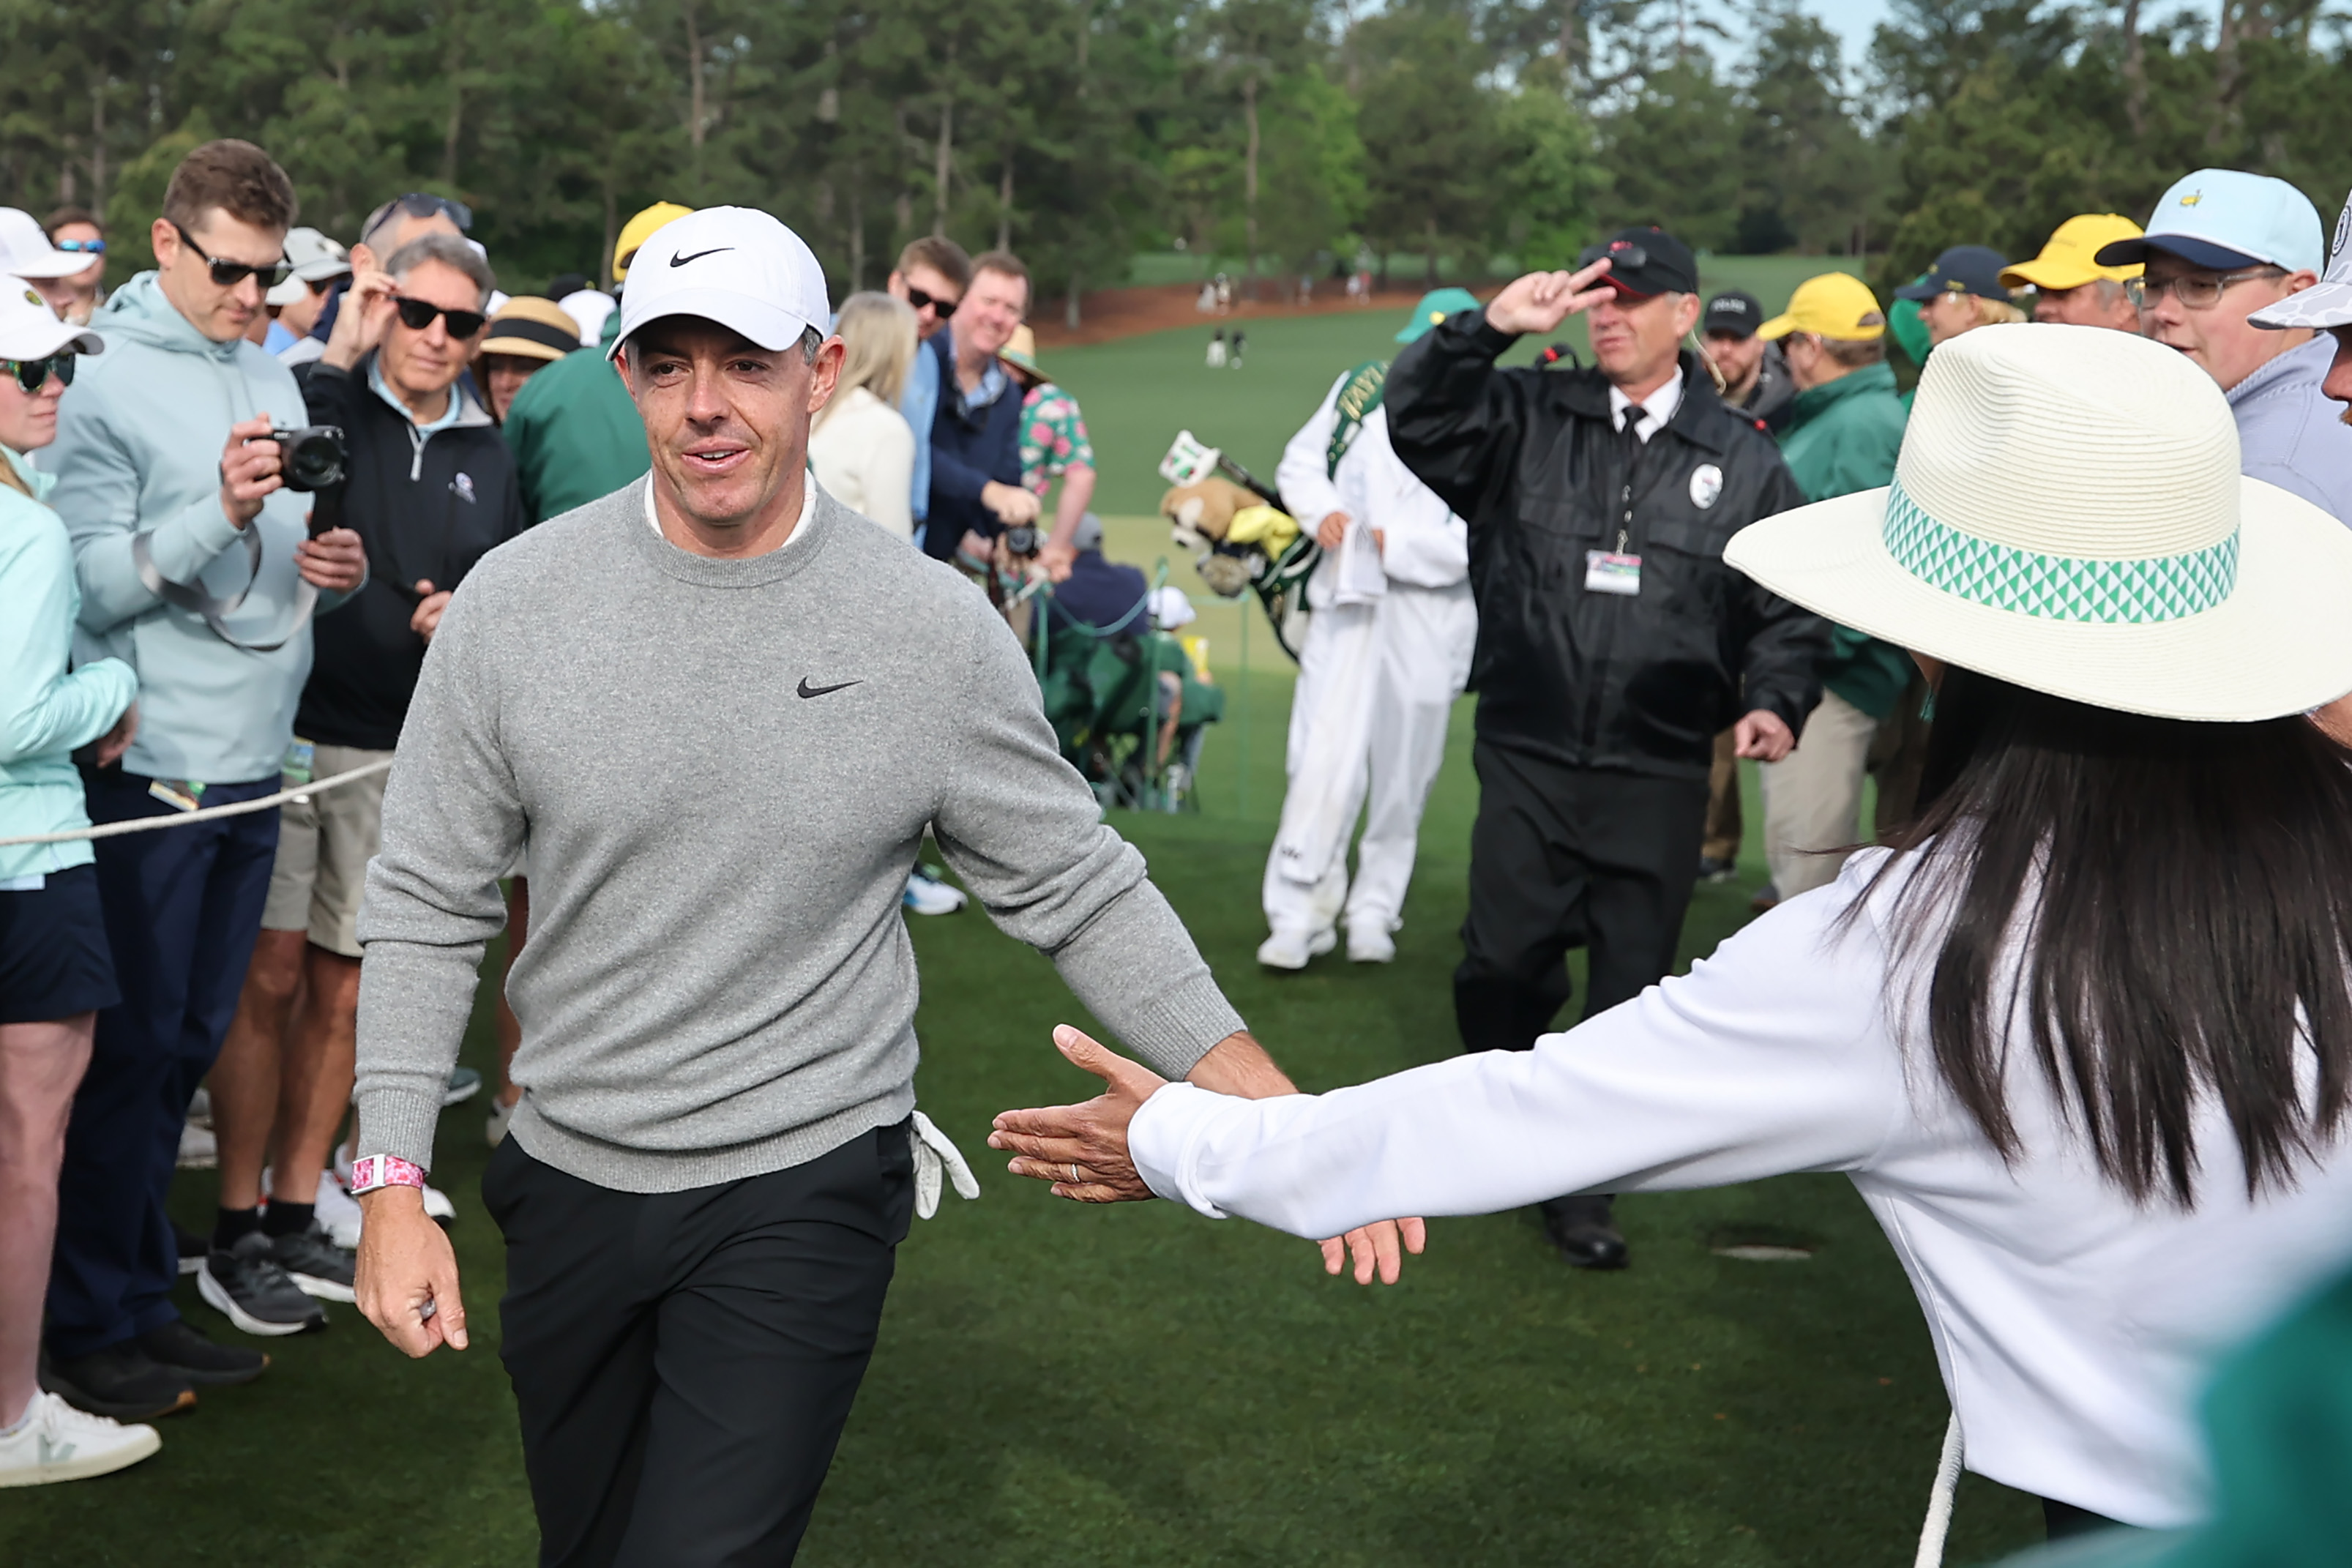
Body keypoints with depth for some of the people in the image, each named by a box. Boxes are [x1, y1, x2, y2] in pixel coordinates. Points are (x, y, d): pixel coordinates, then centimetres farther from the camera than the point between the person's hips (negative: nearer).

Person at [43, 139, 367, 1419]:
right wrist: (218, 514, -28)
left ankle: (141, 1297, 25)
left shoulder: (273, 380, 11)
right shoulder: (107, 383, -9)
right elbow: (90, 587, -16)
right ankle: (90, 1325, 12)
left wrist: (336, 570, -3)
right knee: (132, 1047, 0)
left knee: (192, 1039, 14)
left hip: (251, 760, 7)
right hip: (150, 767, -7)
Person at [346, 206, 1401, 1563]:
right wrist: (394, 1186, -7)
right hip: (571, 1182, 3)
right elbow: (428, 906, -2)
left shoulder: (935, 628, -11)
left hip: (806, 1193, -3)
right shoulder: (516, 602, -8)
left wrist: (1282, 1117, -13)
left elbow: (1080, 891, -4)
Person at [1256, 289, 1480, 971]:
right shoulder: (1363, 391, 4)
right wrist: (1323, 510, -6)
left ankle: (1374, 912, 22)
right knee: (1325, 757, -8)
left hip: (1430, 614, -1)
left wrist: (1397, 545, -16)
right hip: (1347, 600, 1)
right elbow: (1300, 462, 14)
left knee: (1403, 774, 8)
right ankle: (1300, 914, -4)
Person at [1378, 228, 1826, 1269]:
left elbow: (1786, 608, 11)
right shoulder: (1529, 420, 5)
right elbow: (1417, 417, -8)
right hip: (1528, 761, 0)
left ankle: (1579, 1185, 19)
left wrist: (1773, 699, -5)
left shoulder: (1741, 460, 8)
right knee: (1503, 965, 1)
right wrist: (1489, 327, -18)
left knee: (1630, 989, 5)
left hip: (1659, 780, 1)